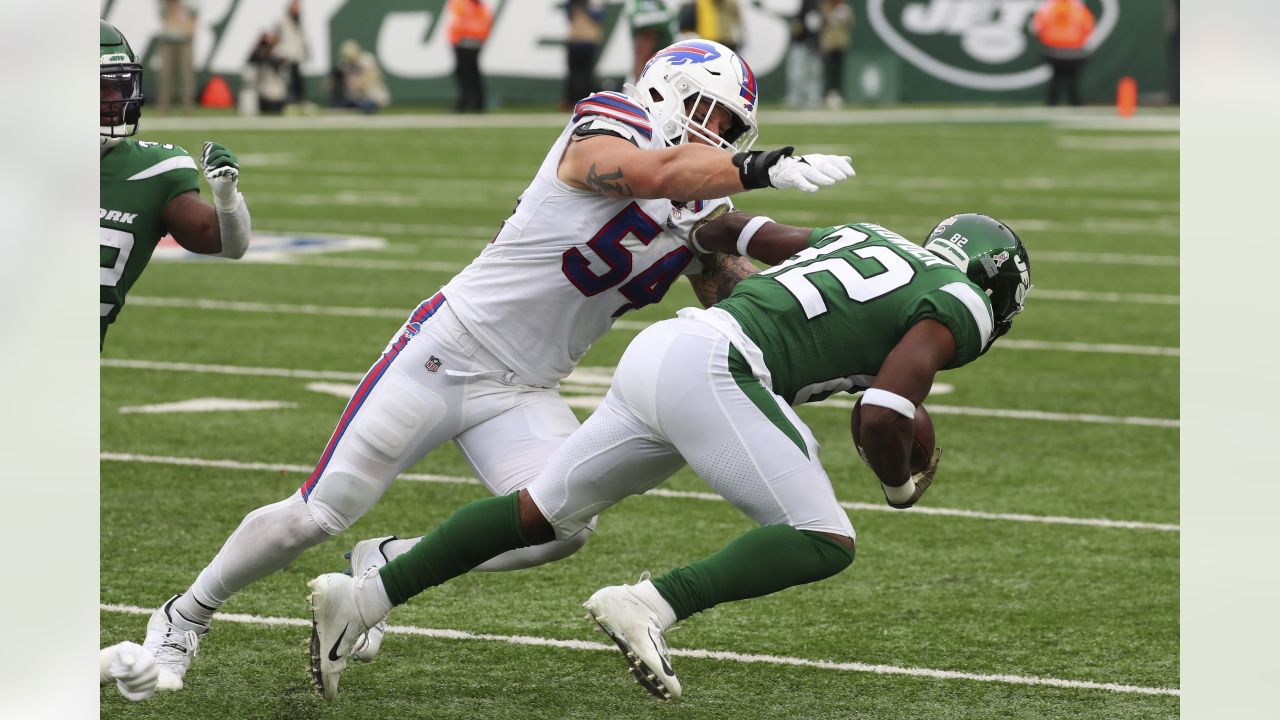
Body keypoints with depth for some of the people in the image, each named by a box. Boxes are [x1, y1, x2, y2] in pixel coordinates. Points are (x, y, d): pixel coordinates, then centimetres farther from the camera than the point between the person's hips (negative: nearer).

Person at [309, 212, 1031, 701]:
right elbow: (881, 419, -7)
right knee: (824, 544, -8)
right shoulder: (960, 305, 4)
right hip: (710, 369, -8)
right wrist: (903, 486, 12)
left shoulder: (868, 239, 28)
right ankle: (649, 605, -23)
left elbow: (739, 230, 37)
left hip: (655, 352, 8)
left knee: (540, 514, 16)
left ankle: (360, 598, 14)